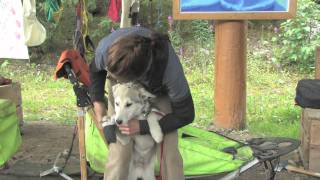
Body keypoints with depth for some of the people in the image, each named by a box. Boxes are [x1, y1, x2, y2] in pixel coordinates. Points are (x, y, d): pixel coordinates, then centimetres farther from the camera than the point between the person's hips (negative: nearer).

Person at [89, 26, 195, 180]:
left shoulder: (170, 68, -42)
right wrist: (97, 101, -19)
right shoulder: (106, 47, -36)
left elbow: (185, 115, -24)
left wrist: (142, 127, -26)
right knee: (119, 150, -13)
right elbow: (95, 70, -7)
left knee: (169, 150, -10)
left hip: (159, 91, -1)